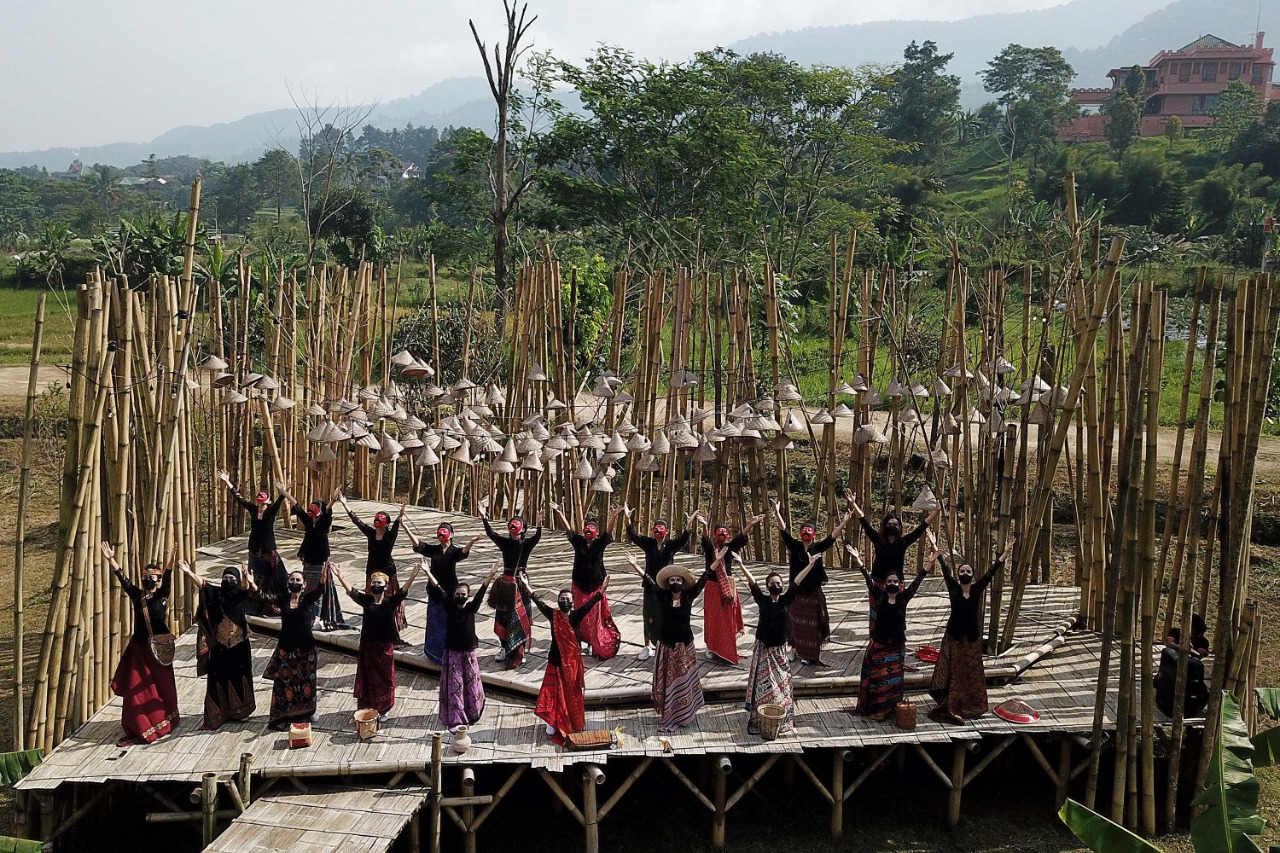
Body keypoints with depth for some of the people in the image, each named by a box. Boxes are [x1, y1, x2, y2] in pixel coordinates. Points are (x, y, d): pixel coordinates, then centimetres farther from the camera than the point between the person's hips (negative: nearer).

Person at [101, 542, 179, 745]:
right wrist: (111, 559, -14)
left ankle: (162, 723, 23)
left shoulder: (162, 596, -5)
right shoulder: (136, 595, 4)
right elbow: (123, 578, -3)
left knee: (161, 687, 8)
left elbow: (167, 578, -21)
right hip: (139, 647, 3)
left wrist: (171, 561, -38)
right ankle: (138, 729, 9)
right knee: (137, 689, 3)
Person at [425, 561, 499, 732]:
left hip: (469, 654, 1)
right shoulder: (449, 606, -7)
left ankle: (471, 715, 31)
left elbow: (480, 593, -21)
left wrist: (491, 575, -37)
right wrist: (428, 572, -31)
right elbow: (438, 590, -17)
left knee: (471, 686, 11)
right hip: (452, 654, -1)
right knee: (453, 687, 3)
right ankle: (455, 720, 10)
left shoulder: (471, 607, -7)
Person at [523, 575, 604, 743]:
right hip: (556, 660, 0)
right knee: (553, 692, 2)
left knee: (572, 692, 13)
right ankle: (552, 723, 15)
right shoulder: (553, 615, -7)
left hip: (572, 661, 0)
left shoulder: (576, 616, -8)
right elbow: (539, 603, -12)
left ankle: (574, 723, 30)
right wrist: (527, 587, -19)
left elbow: (590, 603, -19)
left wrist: (602, 590, -31)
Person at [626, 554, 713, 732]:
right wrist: (634, 566, -22)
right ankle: (668, 717, 12)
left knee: (684, 680, 13)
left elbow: (703, 579, -8)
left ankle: (684, 714, 28)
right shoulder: (663, 597, -6)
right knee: (667, 681, 4)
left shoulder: (689, 597, -5)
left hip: (685, 645, 1)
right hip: (666, 645, -1)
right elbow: (649, 582, -13)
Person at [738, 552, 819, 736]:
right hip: (763, 649, -2)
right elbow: (752, 583, -15)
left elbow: (796, 582, -9)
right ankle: (759, 720, 7)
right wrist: (742, 565, -26)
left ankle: (784, 720, 18)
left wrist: (810, 564, -16)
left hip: (780, 649, 2)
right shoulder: (762, 600, -5)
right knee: (762, 687, 1)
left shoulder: (786, 600, -1)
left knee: (782, 685, 9)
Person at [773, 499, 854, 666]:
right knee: (796, 625, 11)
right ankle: (797, 651, 27)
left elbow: (832, 537, -15)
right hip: (796, 592, 1)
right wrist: (777, 513, -29)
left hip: (813, 593, -1)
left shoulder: (818, 547, -3)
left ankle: (813, 656, 13)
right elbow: (783, 531, -14)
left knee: (813, 626, 4)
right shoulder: (794, 546, -3)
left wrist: (844, 522, -28)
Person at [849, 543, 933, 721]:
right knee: (877, 677, 5)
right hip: (879, 644, -1)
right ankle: (874, 708, 15)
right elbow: (870, 581, -18)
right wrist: (860, 565, -32)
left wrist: (926, 568, -25)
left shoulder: (903, 598, -4)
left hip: (897, 645, 1)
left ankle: (890, 708, 23)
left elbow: (915, 584, -13)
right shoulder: (879, 596, -7)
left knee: (893, 678, 11)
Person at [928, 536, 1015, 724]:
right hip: (954, 636, -2)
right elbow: (945, 569, -11)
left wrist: (1006, 552, -14)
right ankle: (950, 707, 1)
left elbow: (992, 571, -7)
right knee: (953, 672, -1)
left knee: (972, 672, 10)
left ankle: (970, 705, 21)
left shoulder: (978, 588, -2)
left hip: (972, 637, 2)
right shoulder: (953, 587, -6)